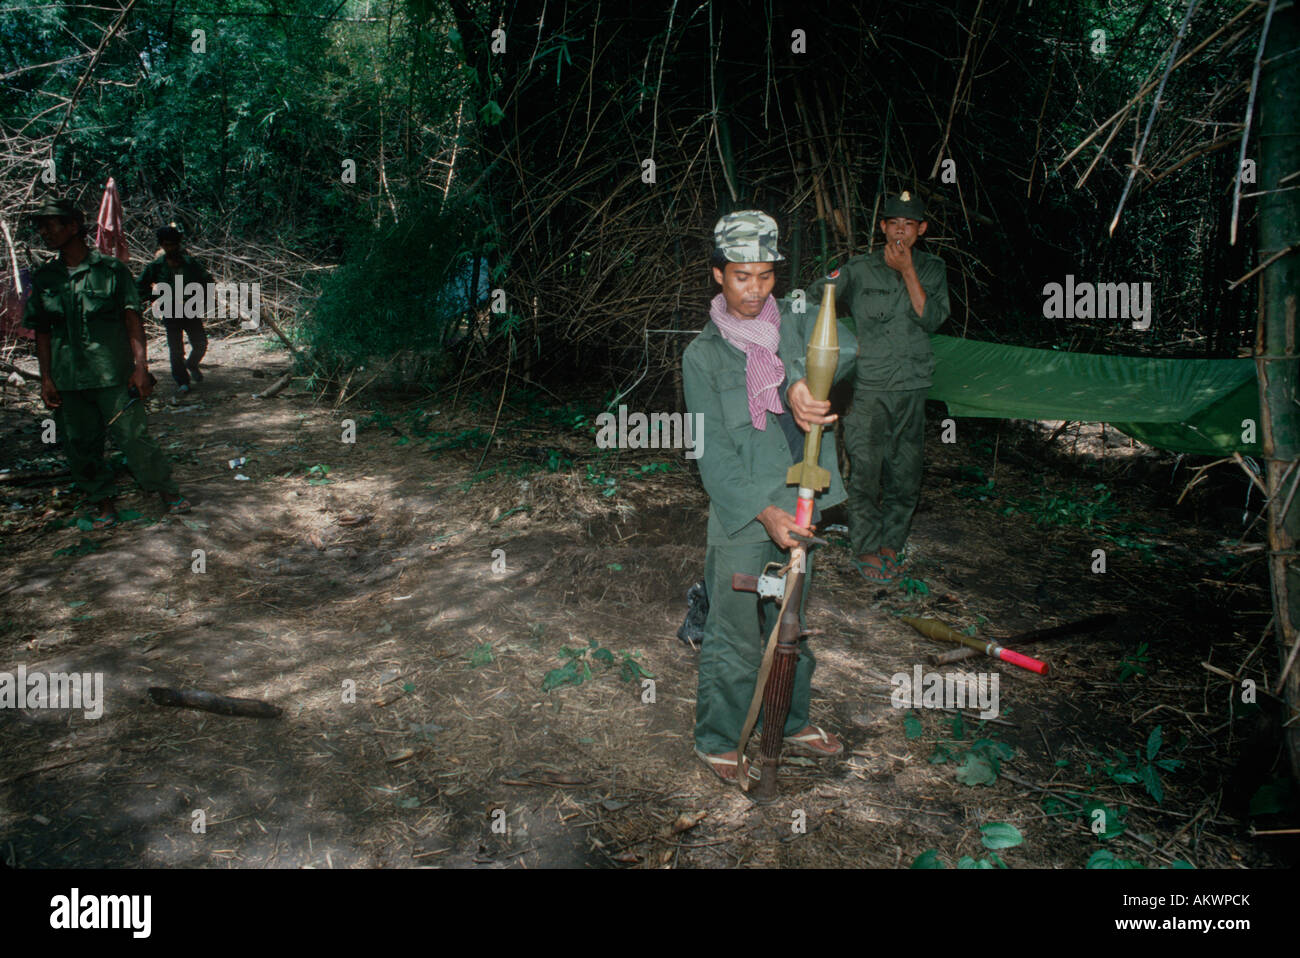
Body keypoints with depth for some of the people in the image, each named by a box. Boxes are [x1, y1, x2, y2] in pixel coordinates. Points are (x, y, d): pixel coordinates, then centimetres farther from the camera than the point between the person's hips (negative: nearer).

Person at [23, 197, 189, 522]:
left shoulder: (112, 270, -1)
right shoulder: (44, 278, 10)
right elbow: (41, 332, 12)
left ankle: (165, 489, 13)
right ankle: (101, 499, 24)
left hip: (113, 375, -4)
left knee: (132, 436, -4)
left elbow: (132, 319, -2)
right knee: (80, 444, 8)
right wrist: (46, 379, 6)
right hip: (66, 380, 4)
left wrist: (140, 366, -11)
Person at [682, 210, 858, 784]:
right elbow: (712, 449, -12)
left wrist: (804, 382, -39)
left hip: (799, 506, 4)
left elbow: (842, 345, -18)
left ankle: (793, 720, 40)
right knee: (734, 636, 5)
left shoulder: (794, 323, 5)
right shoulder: (702, 355, -5)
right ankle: (717, 740, 24)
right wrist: (764, 511, -23)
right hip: (741, 515, -4)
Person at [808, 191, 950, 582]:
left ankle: (891, 542, 24)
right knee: (865, 470, -6)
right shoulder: (859, 270, 2)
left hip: (912, 387, 3)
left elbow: (932, 319, -5)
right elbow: (816, 298, 8)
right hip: (868, 386, -2)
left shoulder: (932, 269, 9)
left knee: (904, 473, 7)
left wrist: (908, 271, -11)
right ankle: (866, 548, 9)